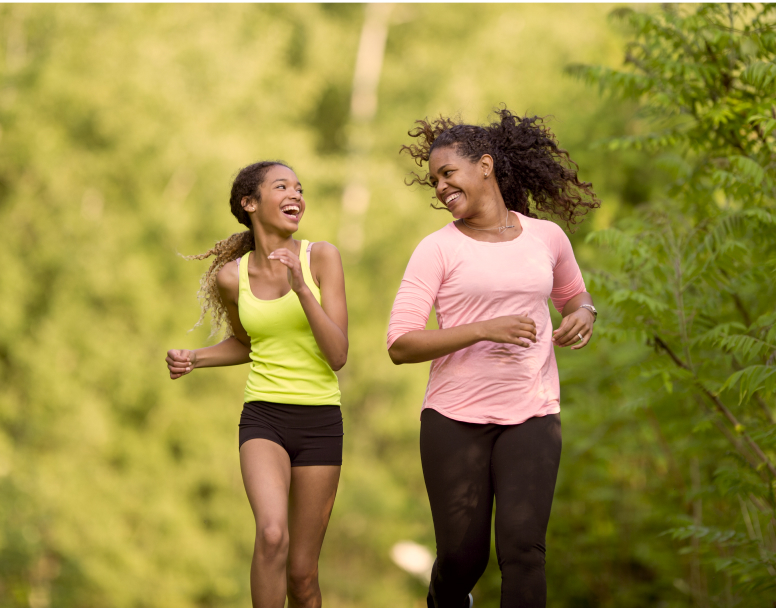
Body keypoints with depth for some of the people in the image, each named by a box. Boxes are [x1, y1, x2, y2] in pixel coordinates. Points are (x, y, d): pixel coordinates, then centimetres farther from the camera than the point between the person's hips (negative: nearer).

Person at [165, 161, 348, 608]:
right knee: (272, 535, -27)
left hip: (321, 423, 0)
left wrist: (302, 289, -22)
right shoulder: (231, 276, 1)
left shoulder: (322, 257, -5)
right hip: (263, 420, 0)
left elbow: (338, 355, -10)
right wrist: (192, 360, 4)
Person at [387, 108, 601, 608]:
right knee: (462, 559, 6)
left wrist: (583, 316, 1)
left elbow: (574, 296, 27)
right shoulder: (438, 250, -2)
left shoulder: (547, 237, 7)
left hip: (531, 417, 1)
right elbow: (401, 345, -9)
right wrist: (484, 330, -21)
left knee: (523, 546, -16)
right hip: (455, 419, -1)